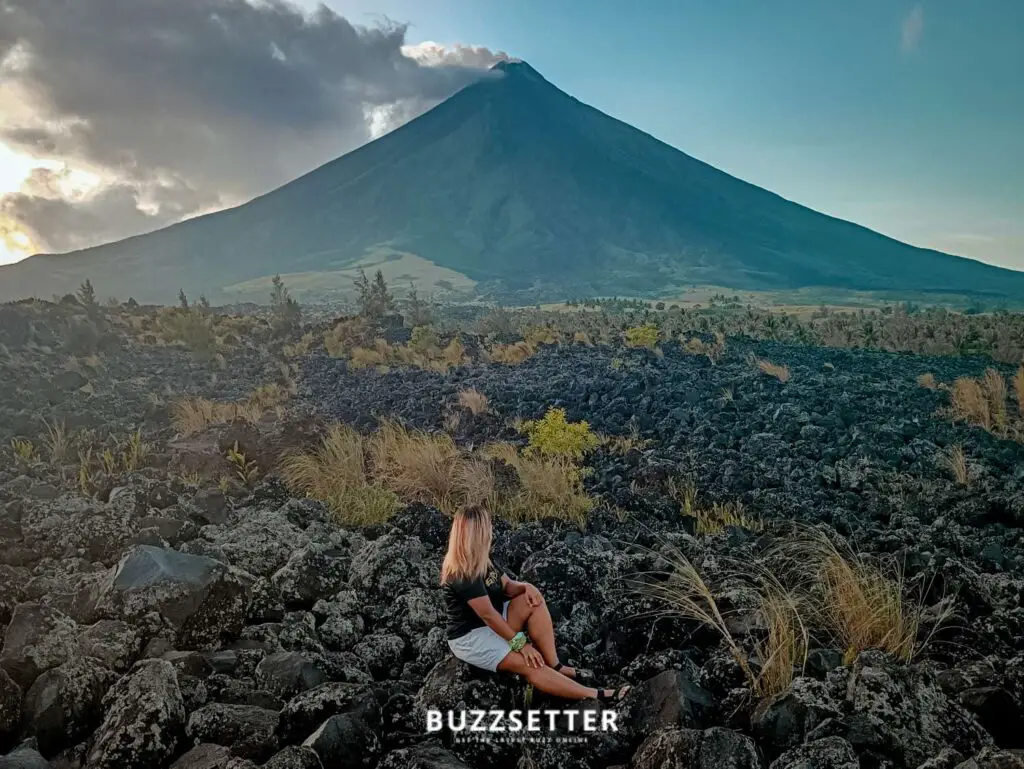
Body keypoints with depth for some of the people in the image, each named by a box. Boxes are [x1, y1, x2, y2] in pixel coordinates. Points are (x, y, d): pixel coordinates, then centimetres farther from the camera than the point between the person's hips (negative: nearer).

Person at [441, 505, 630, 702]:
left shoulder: (480, 561, 5)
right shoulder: (464, 574, -27)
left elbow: (506, 586, 9)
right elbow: (488, 614, -28)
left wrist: (525, 587, -14)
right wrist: (519, 643, -24)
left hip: (493, 625, 10)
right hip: (470, 637, -10)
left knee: (533, 601, -11)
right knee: (528, 663, -25)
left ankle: (554, 665, -15)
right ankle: (594, 696, -28)